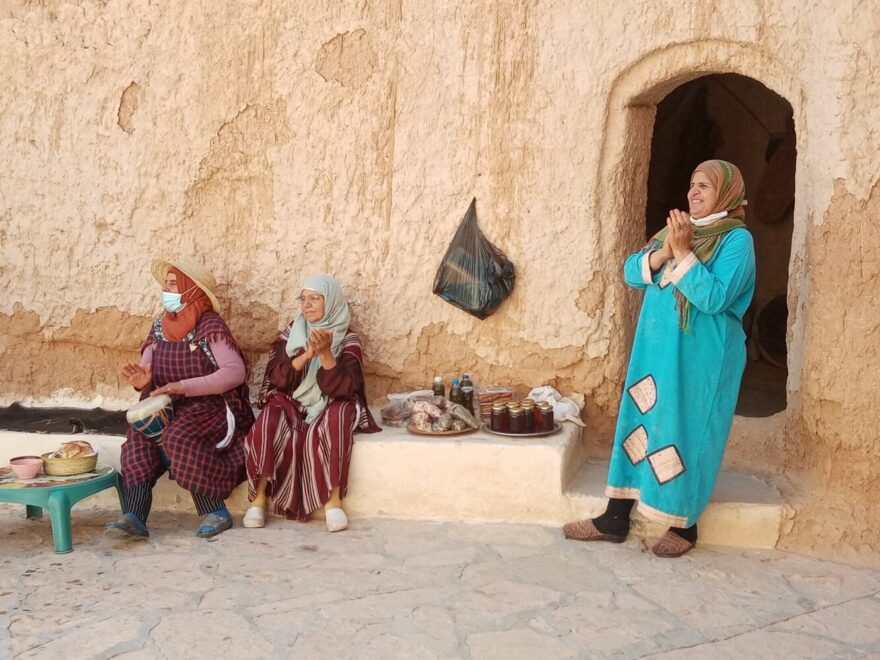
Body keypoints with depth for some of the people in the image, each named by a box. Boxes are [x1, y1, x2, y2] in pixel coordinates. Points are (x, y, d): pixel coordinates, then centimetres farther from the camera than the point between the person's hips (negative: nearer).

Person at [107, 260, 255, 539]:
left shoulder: (210, 326, -12)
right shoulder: (160, 327, 8)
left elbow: (235, 372, -21)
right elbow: (148, 371, 8)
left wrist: (184, 386, -27)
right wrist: (141, 379, -18)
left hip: (211, 406, -6)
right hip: (171, 408, 6)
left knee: (177, 437, -31)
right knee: (139, 436, -20)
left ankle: (216, 512, -20)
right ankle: (134, 516, -26)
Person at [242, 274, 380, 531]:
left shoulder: (347, 339, -3)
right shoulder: (290, 333, 4)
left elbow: (343, 387, -15)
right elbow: (276, 378, -8)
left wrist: (325, 354, -29)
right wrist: (306, 355, -23)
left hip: (329, 407, -2)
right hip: (291, 404, 2)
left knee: (338, 418, -35)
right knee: (269, 424, -30)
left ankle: (333, 499, -28)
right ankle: (259, 497, -22)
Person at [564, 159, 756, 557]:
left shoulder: (736, 239, -8)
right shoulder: (679, 229, 13)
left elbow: (715, 298, -21)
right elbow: (631, 273, 5)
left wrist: (683, 253, -22)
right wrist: (664, 251, -11)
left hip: (699, 358, -7)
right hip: (655, 351, 7)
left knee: (686, 433, 1)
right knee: (638, 424, 8)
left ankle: (684, 526, 18)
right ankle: (615, 519, 16)